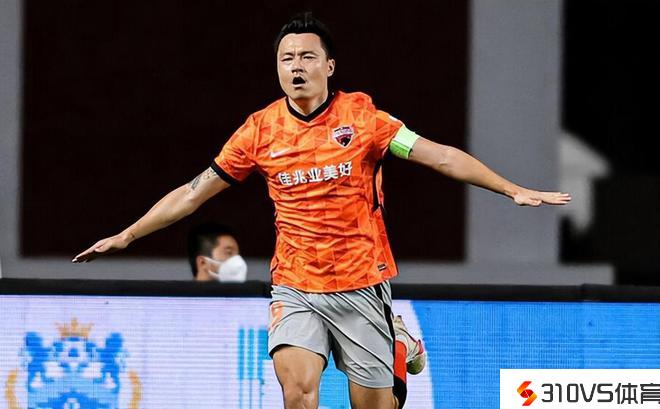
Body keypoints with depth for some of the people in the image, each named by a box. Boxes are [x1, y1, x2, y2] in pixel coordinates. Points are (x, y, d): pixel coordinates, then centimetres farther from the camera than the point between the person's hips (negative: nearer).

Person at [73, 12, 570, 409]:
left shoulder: (361, 115, -4)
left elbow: (440, 156, -7)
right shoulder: (261, 130, 2)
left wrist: (514, 190, -14)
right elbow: (194, 192, 10)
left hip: (361, 284, -1)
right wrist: (124, 236, 11)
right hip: (295, 287, 1)